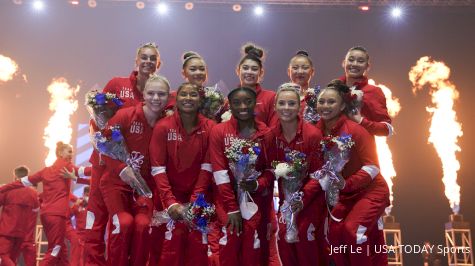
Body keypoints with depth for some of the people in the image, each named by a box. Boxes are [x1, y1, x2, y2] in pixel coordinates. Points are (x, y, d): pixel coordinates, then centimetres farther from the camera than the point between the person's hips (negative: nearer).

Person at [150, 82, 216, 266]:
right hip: (171, 193, -1)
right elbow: (158, 169, -13)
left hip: (199, 194, 1)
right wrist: (170, 202, -21)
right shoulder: (163, 126, -10)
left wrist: (195, 201, -14)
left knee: (198, 240, -8)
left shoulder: (210, 127, -6)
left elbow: (206, 168, -7)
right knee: (175, 235, -15)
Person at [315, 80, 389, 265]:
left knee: (351, 230, -20)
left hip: (370, 191, -5)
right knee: (333, 232, -8)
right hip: (343, 194, 5)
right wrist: (325, 183, -12)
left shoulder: (355, 130, -22)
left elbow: (372, 167, -21)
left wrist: (346, 183, -30)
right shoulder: (318, 130, -6)